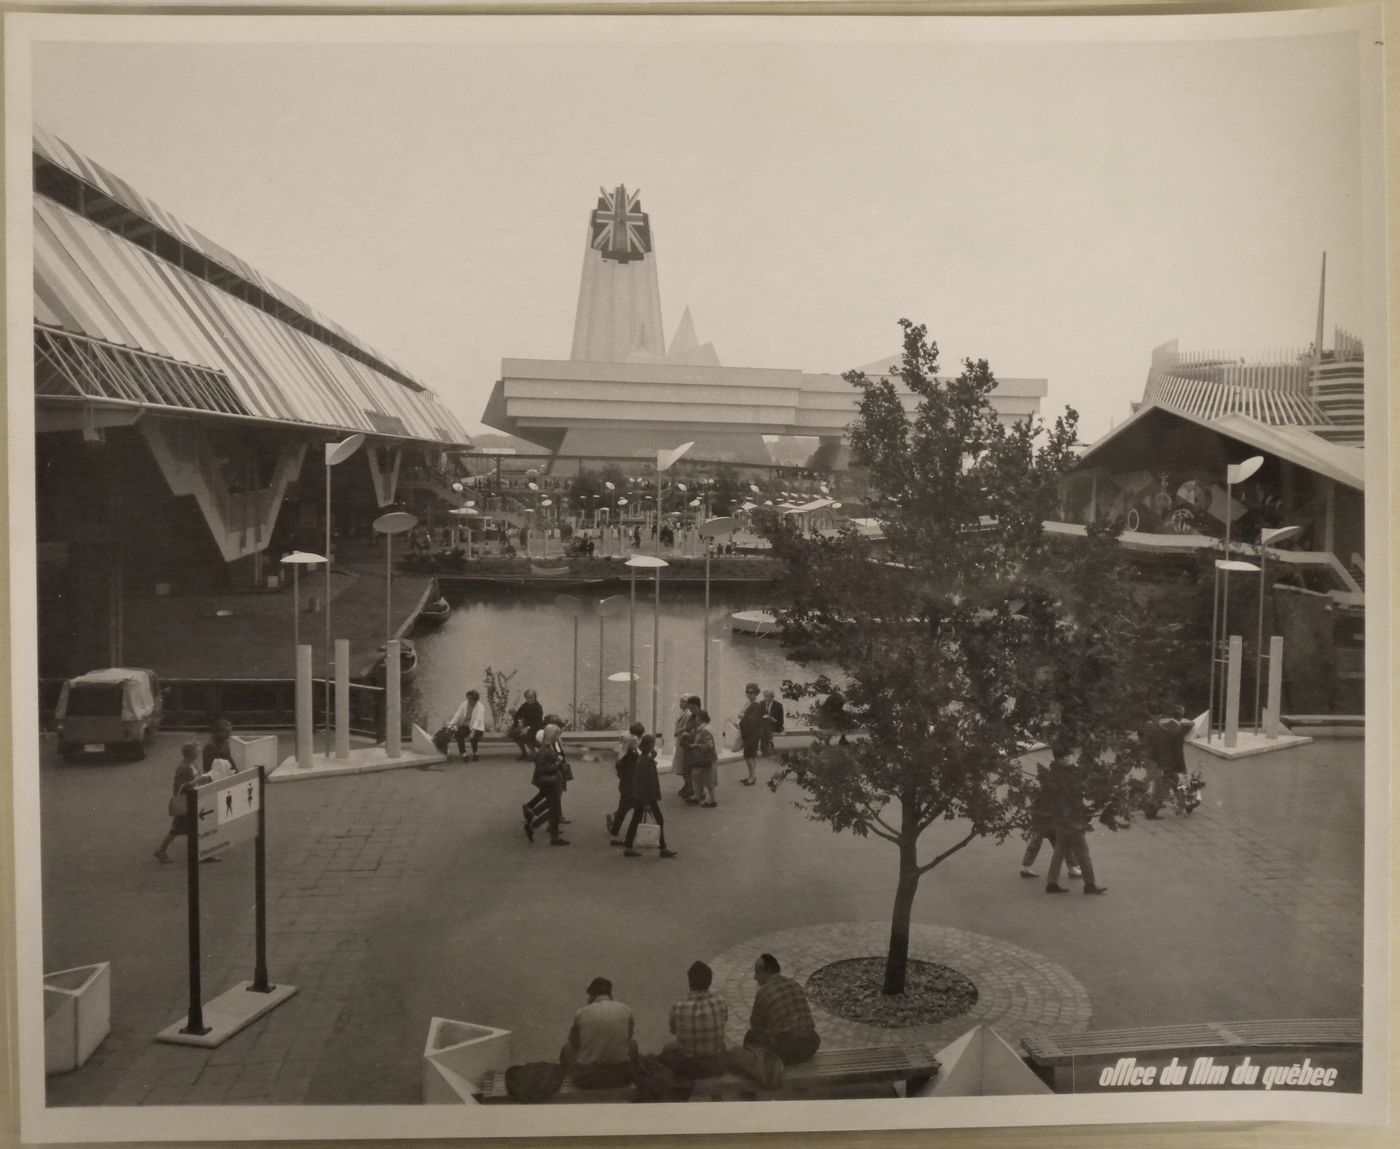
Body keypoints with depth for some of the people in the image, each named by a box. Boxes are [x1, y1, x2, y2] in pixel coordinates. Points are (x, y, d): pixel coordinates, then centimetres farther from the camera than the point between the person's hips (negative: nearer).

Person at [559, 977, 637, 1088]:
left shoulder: (581, 1014, -6)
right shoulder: (626, 1011, -1)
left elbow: (573, 1042, 9)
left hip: (587, 1079, -1)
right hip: (621, 1077, 1)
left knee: (567, 1046, 25)